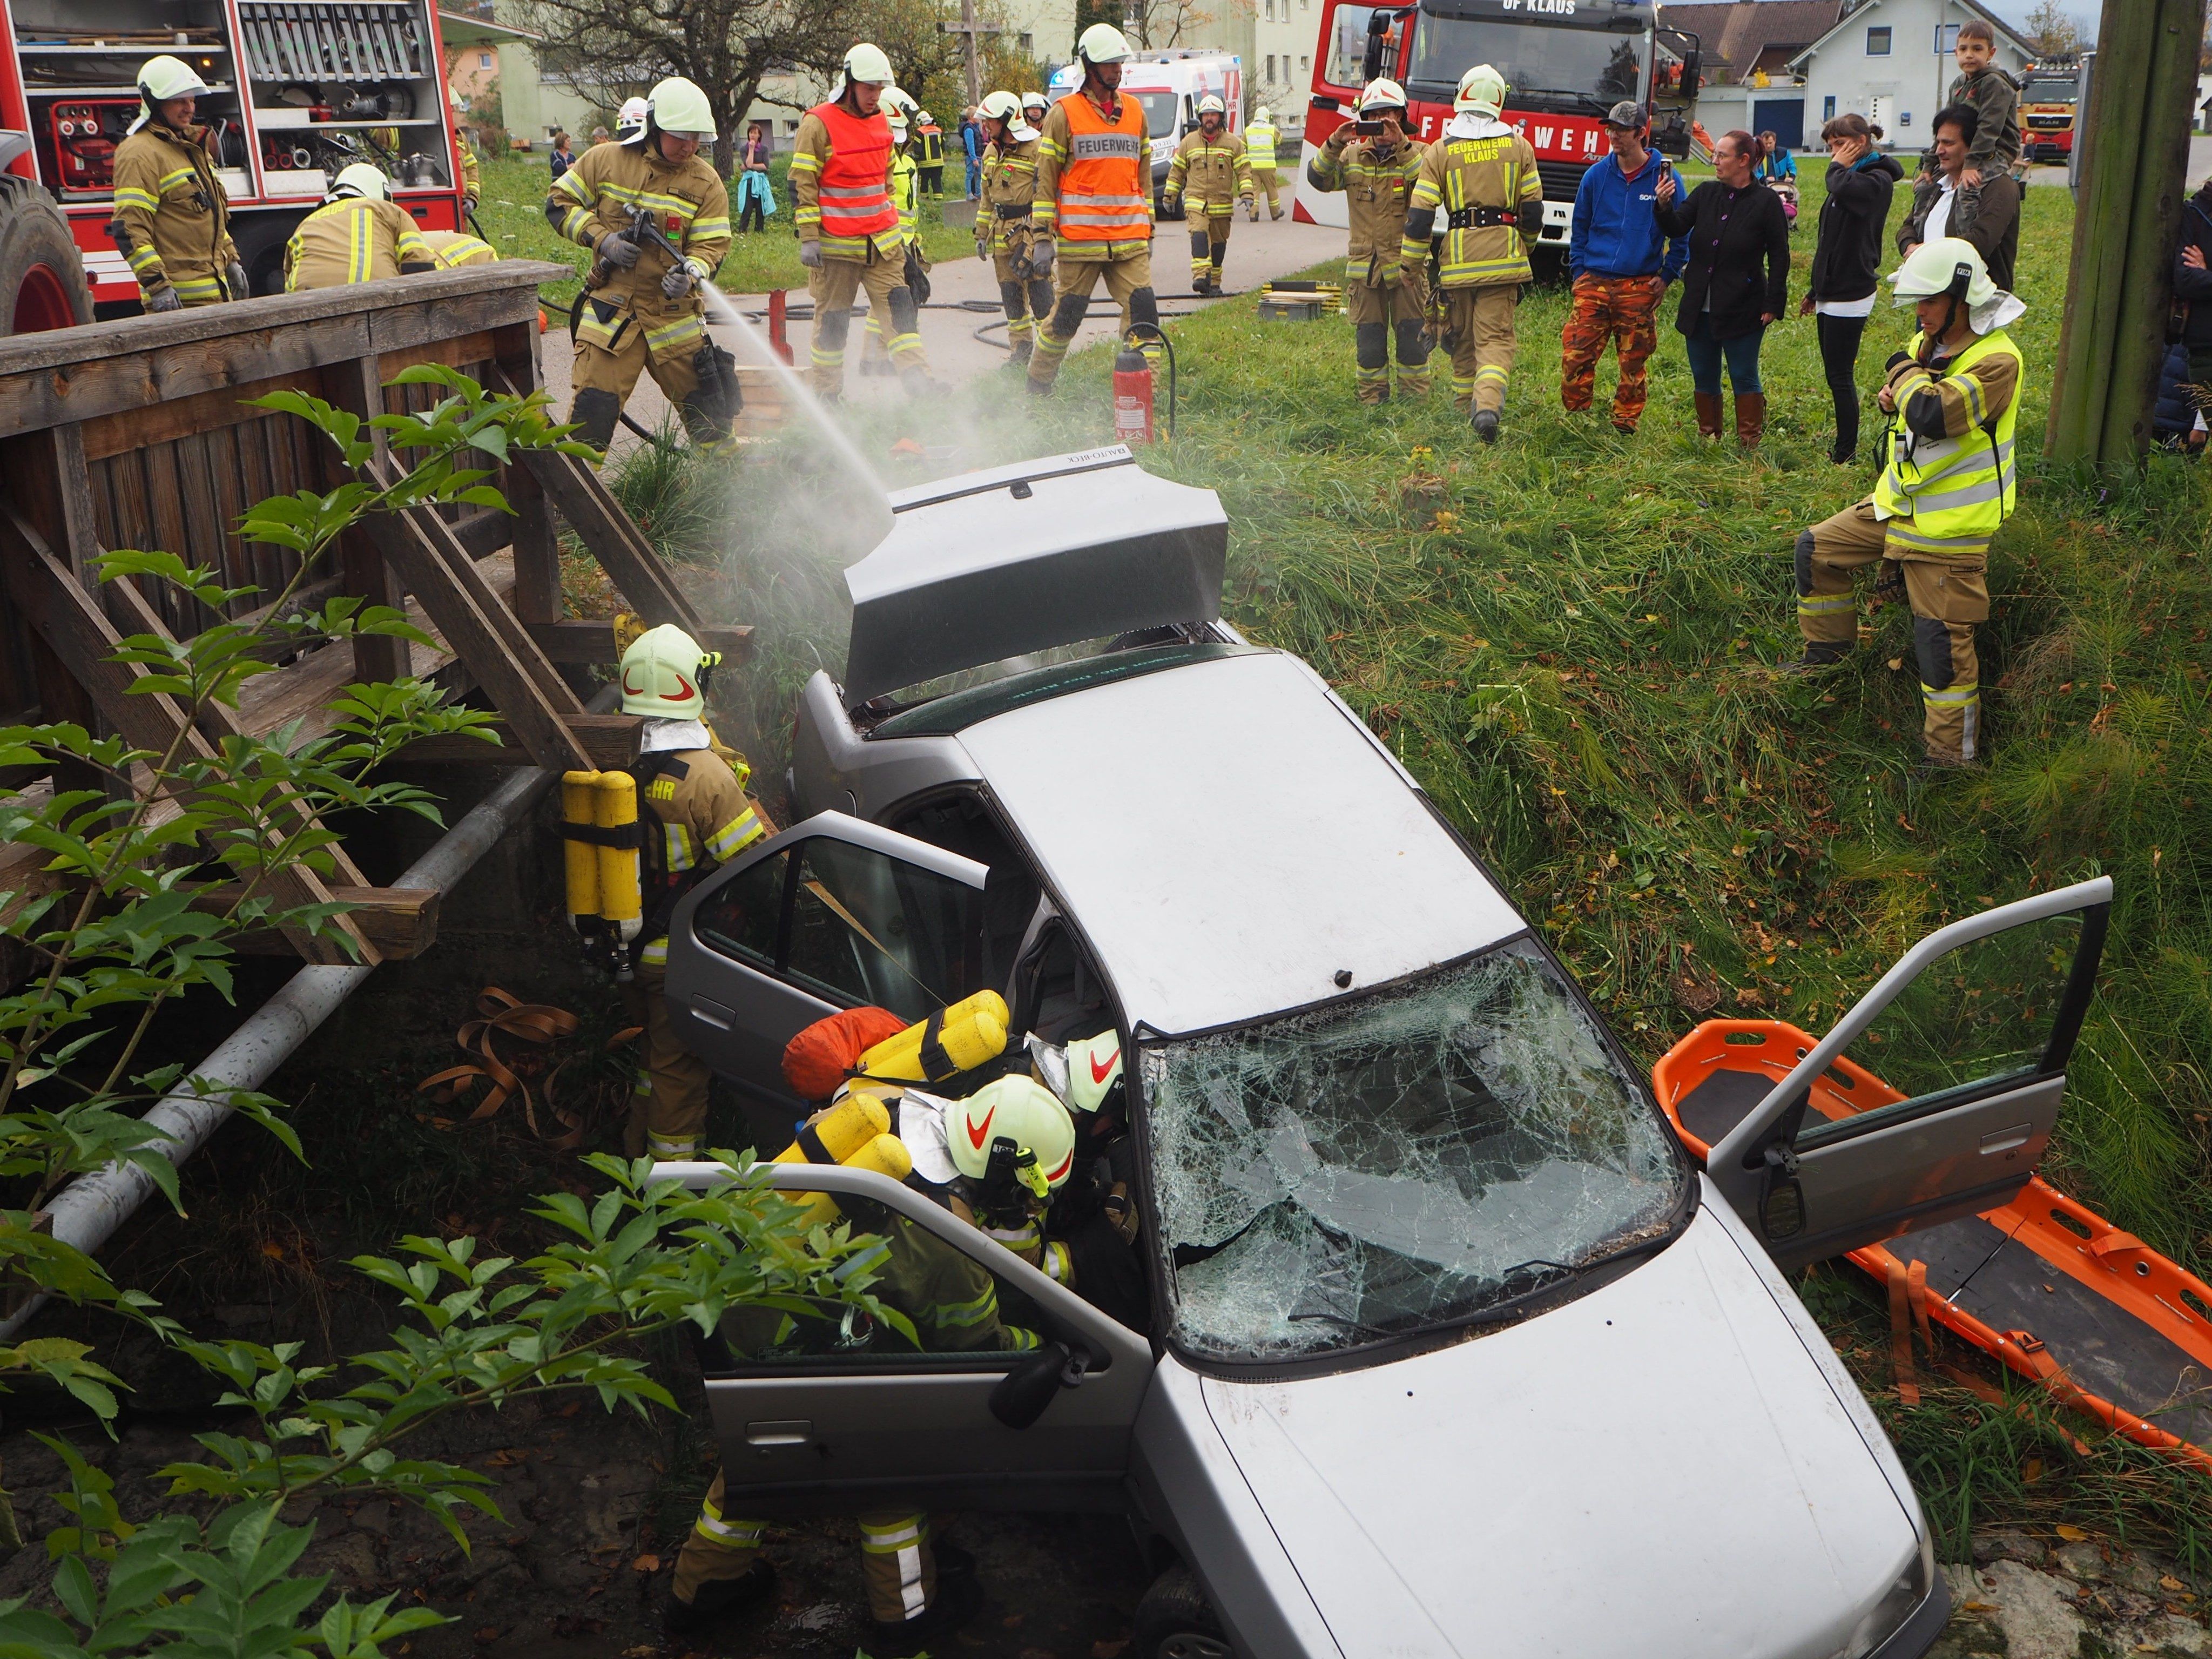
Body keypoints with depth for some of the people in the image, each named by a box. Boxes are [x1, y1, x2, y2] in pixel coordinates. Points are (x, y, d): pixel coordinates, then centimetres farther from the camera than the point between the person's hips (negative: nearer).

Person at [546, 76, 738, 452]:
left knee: (709, 409, 7)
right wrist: (602, 238, -9)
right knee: (592, 411, -7)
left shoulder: (706, 183, 2)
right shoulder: (605, 160, 0)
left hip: (676, 313, 1)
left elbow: (711, 246, -3)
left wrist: (690, 274, -25)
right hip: (611, 309, -1)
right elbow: (559, 204, 6)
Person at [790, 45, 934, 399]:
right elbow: (801, 184, -9)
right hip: (836, 245, -5)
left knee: (900, 306, -4)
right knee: (832, 319, 4)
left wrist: (894, 225, 25)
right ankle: (827, 393, 15)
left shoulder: (882, 122, 12)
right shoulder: (818, 124, -9)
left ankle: (919, 382, -7)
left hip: (883, 243, 5)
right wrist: (808, 238, -14)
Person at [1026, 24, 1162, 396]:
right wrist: (1042, 237, -7)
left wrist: (1148, 229, 19)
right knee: (1066, 316, 2)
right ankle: (1037, 386, 19)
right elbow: (1046, 177, -1)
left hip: (1129, 240, 4)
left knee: (1143, 311, -7)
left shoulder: (1135, 111, 14)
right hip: (1079, 239, -4)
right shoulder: (1065, 113, -1)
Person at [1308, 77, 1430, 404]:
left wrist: (1401, 146, -25)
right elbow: (1318, 179, -3)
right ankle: (1373, 399, 14)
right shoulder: (1352, 157, 11)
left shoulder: (1417, 153, 3)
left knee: (1412, 335, -1)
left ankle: (1414, 399, 8)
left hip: (1407, 263, -2)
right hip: (1363, 264, 2)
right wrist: (1334, 144, -16)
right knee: (1369, 338, 6)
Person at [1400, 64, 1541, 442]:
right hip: (1503, 255, 0)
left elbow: (1421, 212, -3)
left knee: (1463, 338, 15)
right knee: (1496, 336, -3)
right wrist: (1524, 248, 26)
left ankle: (1465, 407, 24)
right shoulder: (1518, 146, 5)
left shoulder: (1441, 150, 0)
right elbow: (1533, 209, 8)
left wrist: (1412, 261, 7)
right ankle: (1488, 403, -26)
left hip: (1458, 255, 0)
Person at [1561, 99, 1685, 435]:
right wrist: (1578, 271, 9)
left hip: (1640, 287, -2)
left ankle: (1625, 426, 15)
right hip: (1593, 282, 2)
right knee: (1575, 355, -7)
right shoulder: (1596, 175, 7)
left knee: (1633, 363, 3)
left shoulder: (1664, 177, 0)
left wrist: (1667, 275, 0)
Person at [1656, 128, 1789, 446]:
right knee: (1703, 377, 11)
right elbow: (1677, 228, -2)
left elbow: (1779, 257, -5)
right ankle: (1708, 440, 24)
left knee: (1744, 377, 1)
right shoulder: (1706, 193, 7)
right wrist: (1665, 206, -22)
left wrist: (1773, 304, -9)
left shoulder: (1765, 202, -6)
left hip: (1742, 310, -5)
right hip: (1700, 308, 5)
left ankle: (1749, 444, 10)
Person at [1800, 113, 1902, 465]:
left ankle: (1845, 455, 0)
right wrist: (1815, 288, 25)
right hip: (1831, 292, 9)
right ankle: (1844, 448, 20)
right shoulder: (1849, 178, 16)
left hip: (1850, 295, -9)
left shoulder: (1877, 180, -13)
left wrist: (1840, 167, -14)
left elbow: (1844, 189, -36)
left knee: (1840, 376, -6)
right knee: (1836, 373, 13)